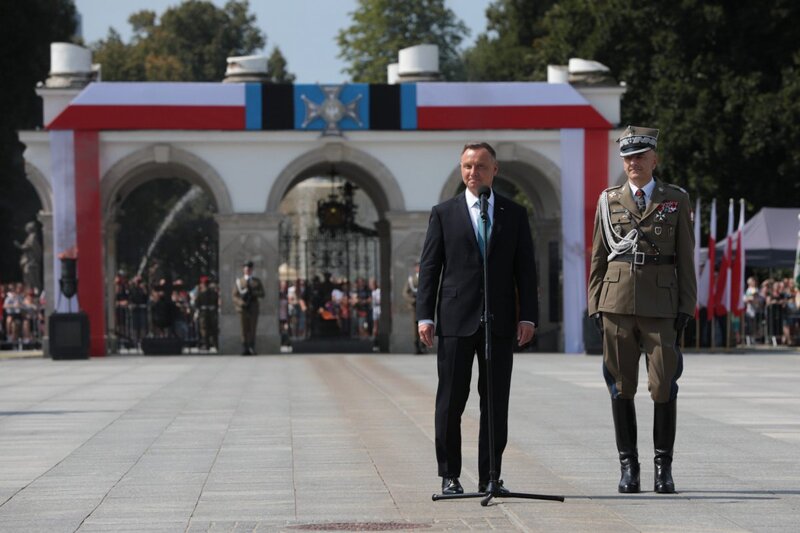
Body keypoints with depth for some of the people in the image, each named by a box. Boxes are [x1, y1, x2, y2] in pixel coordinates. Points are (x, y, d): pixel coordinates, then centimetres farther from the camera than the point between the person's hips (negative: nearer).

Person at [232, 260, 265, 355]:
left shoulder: (257, 281, 15)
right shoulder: (239, 282, 11)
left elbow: (262, 294, 5)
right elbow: (235, 296, 4)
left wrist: (252, 293, -13)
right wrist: (241, 303, -15)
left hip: (253, 308, 1)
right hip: (243, 308, -1)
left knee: (252, 329, -3)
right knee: (244, 329, -4)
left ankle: (252, 348, -2)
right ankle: (245, 349, -2)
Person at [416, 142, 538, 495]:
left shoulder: (515, 214, 10)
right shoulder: (444, 213, 7)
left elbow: (525, 268, 9)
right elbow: (429, 267, 4)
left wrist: (528, 316, -1)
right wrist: (425, 316, -4)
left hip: (500, 321, 1)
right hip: (456, 320, -1)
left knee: (496, 403, 3)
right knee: (450, 402, 0)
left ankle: (490, 476, 9)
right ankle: (449, 476, 7)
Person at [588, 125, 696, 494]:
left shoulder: (677, 200, 7)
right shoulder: (609, 200, 10)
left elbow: (686, 259, 6)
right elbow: (598, 257, 11)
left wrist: (686, 307, -1)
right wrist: (595, 306, 4)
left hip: (661, 306, -1)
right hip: (617, 304, 1)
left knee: (664, 386, -4)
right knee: (621, 387, 2)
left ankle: (664, 467, 5)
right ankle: (628, 467, 9)